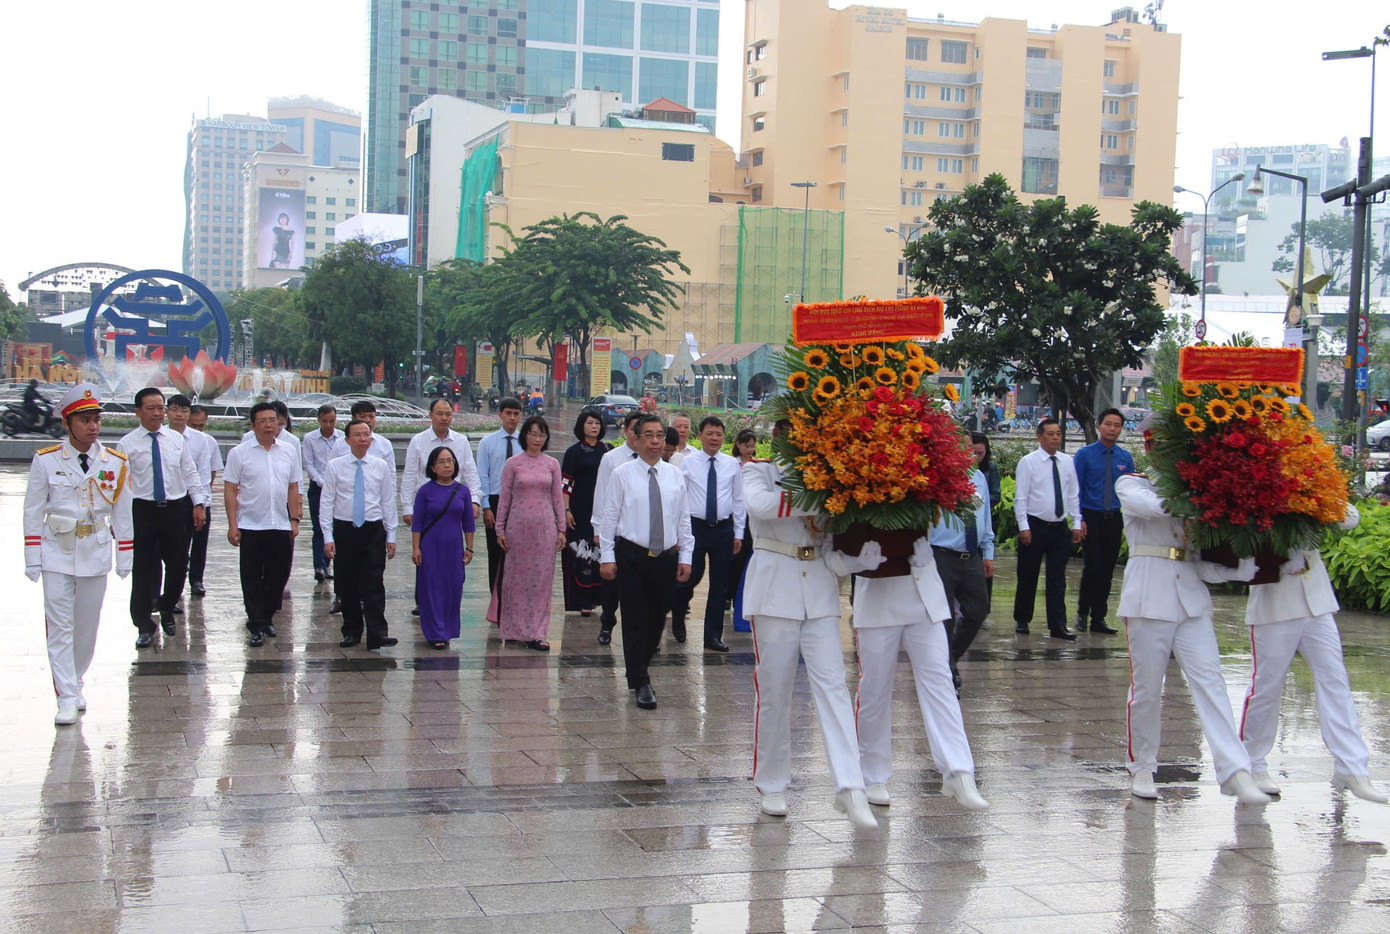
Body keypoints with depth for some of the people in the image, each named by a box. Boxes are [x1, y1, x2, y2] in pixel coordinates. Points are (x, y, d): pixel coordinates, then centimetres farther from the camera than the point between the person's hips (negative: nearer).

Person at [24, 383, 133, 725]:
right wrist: (32, 559, -3)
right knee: (60, 626, -5)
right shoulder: (46, 461, -5)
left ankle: (75, 685, 27)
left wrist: (125, 559, 5)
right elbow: (33, 512, 0)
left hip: (96, 554, 2)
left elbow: (122, 513, 6)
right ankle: (66, 699, -3)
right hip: (57, 553, -2)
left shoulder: (115, 463, 0)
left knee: (87, 626, 9)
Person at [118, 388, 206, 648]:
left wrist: (198, 504, 2)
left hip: (176, 509, 3)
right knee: (143, 570, 1)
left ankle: (167, 610, 34)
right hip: (143, 511, -2)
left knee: (178, 565, 8)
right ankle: (144, 626, 11)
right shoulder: (127, 444, -1)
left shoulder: (176, 439, 7)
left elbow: (190, 473, 10)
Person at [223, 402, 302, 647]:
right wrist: (232, 525, -8)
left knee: (279, 575, 8)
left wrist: (294, 519, 6)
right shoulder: (239, 453, -1)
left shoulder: (289, 452, 8)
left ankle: (266, 617, 26)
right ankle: (257, 626, 6)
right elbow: (230, 490, -3)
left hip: (281, 526, 3)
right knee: (252, 578, 1)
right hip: (251, 526, -3)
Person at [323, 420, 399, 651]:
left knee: (374, 584, -8)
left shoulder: (381, 467, 5)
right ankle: (351, 631, 20)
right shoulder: (335, 466, 1)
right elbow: (327, 503, 1)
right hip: (344, 530, 0)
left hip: (374, 530, 0)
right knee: (347, 585, 7)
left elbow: (388, 502, 8)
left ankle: (377, 634, -14)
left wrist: (391, 536, 5)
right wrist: (328, 537, -5)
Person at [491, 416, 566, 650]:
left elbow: (558, 497, 9)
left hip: (545, 527, 1)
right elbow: (504, 498, 3)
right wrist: (500, 529, 0)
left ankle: (535, 633, 6)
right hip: (518, 525, -1)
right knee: (517, 577, 3)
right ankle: (514, 629, 15)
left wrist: (561, 528, 5)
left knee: (542, 578, 1)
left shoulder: (552, 464, 6)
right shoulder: (513, 464, 1)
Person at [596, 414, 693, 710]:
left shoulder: (674, 475, 8)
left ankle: (638, 670, 28)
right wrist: (607, 557, -6)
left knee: (657, 619, 9)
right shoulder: (622, 474, -1)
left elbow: (684, 519, 11)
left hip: (667, 558, 3)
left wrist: (685, 557, 6)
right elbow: (608, 517, 0)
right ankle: (640, 684, 2)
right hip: (632, 556, -3)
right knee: (636, 621, -3)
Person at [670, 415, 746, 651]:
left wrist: (738, 533, 6)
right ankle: (678, 617, 27)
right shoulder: (688, 463, 0)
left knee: (720, 585, 5)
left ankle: (713, 636, 13)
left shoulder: (732, 465, 6)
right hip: (695, 526, -2)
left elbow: (739, 499, 9)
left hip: (724, 529, 2)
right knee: (690, 577, -3)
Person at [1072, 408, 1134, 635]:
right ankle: (1082, 613, 7)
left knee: (1108, 570, 6)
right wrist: (1079, 519, -11)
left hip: (1114, 519, 4)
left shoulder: (1126, 458, 8)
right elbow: (1075, 489, -3)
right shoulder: (1085, 455, -2)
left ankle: (1099, 618, 15)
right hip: (1091, 518, -3)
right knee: (1093, 566, -11)